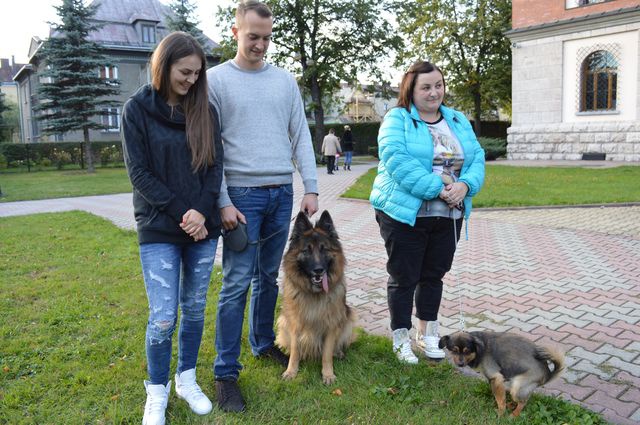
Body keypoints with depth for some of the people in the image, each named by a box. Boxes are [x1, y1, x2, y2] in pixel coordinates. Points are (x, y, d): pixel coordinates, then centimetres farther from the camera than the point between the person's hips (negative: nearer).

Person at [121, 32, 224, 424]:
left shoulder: (205, 109, 6)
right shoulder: (138, 108, -1)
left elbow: (216, 166, 2)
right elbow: (139, 173, -6)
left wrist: (202, 211, -13)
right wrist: (181, 214, -13)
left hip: (204, 226, 3)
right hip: (159, 229, -3)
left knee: (195, 308, 11)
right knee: (163, 316, -3)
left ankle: (187, 379, 30)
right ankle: (157, 392, 20)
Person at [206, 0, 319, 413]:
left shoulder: (285, 80, 11)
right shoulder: (216, 79, -1)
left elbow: (301, 136, 10)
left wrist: (311, 188, 3)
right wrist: (223, 202, -11)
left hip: (283, 193, 4)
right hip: (242, 194, -4)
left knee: (269, 277, 14)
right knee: (237, 284, -3)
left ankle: (264, 343, 33)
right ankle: (226, 372, 7)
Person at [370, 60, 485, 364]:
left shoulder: (458, 121, 13)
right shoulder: (397, 119, -6)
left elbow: (476, 157, 7)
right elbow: (397, 160, -19)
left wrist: (465, 185, -14)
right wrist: (437, 189, -22)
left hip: (448, 215, 5)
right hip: (404, 214, -5)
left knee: (434, 275, 15)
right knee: (403, 278, 4)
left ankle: (427, 334, 31)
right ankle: (401, 339, 20)